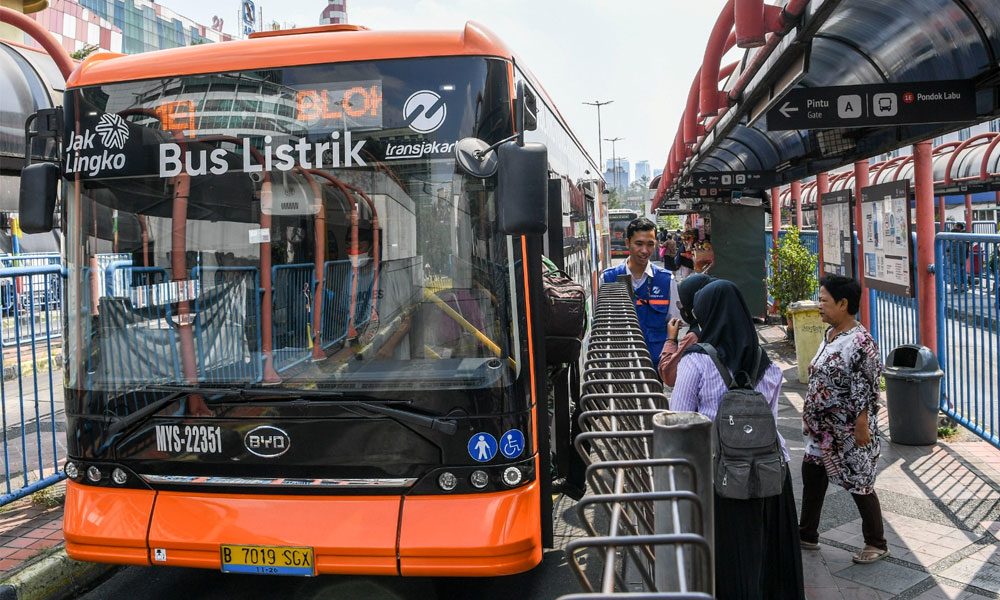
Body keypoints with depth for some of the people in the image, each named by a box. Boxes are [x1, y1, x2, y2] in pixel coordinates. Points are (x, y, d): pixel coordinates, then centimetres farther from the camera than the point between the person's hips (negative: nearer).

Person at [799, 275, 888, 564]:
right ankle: (807, 535, 32)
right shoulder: (831, 334, 7)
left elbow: (866, 389, -22)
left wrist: (862, 427, -22)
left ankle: (877, 545, 23)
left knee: (859, 485, 5)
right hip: (823, 429, 10)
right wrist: (810, 415, 18)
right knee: (812, 475, 16)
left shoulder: (860, 342, -22)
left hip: (849, 432, -9)